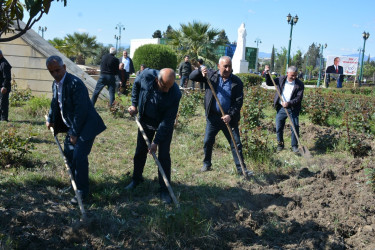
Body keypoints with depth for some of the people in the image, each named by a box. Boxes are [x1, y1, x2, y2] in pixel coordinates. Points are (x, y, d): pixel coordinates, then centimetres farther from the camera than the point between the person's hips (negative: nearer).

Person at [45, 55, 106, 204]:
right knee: (68, 153, 16)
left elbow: (81, 110, -25)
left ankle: (82, 192, 1)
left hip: (85, 126, -9)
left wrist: (75, 133, -22)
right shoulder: (55, 84, 6)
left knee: (79, 157, -13)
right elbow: (55, 103, 26)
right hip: (72, 126, 9)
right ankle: (75, 182, 37)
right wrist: (50, 119, 24)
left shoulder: (75, 83, -23)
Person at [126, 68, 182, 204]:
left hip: (164, 125, -3)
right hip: (145, 121, 4)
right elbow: (136, 85, 0)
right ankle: (136, 179, 36)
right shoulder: (147, 75, -27)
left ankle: (164, 189, 11)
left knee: (164, 156, -3)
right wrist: (134, 105, 0)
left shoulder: (175, 94, -34)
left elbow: (167, 121, -27)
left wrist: (156, 141, -25)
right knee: (140, 151, 14)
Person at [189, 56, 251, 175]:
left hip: (229, 118, -1)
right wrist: (200, 71, -17)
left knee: (236, 144, 3)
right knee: (207, 142, 10)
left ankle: (241, 169, 13)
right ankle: (207, 164, 31)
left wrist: (230, 115, -20)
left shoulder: (237, 82, -4)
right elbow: (192, 77, 4)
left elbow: (239, 102, -7)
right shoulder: (211, 75, 1)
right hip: (213, 117, 1)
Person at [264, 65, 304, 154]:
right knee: (279, 128, 8)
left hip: (293, 109, -2)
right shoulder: (281, 80, 2)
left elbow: (299, 98, -11)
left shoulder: (299, 84, -6)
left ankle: (294, 146, 13)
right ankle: (280, 144, 26)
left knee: (295, 128, -2)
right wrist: (267, 74, 0)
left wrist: (289, 103, -23)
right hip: (280, 108, 2)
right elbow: (269, 83, 14)